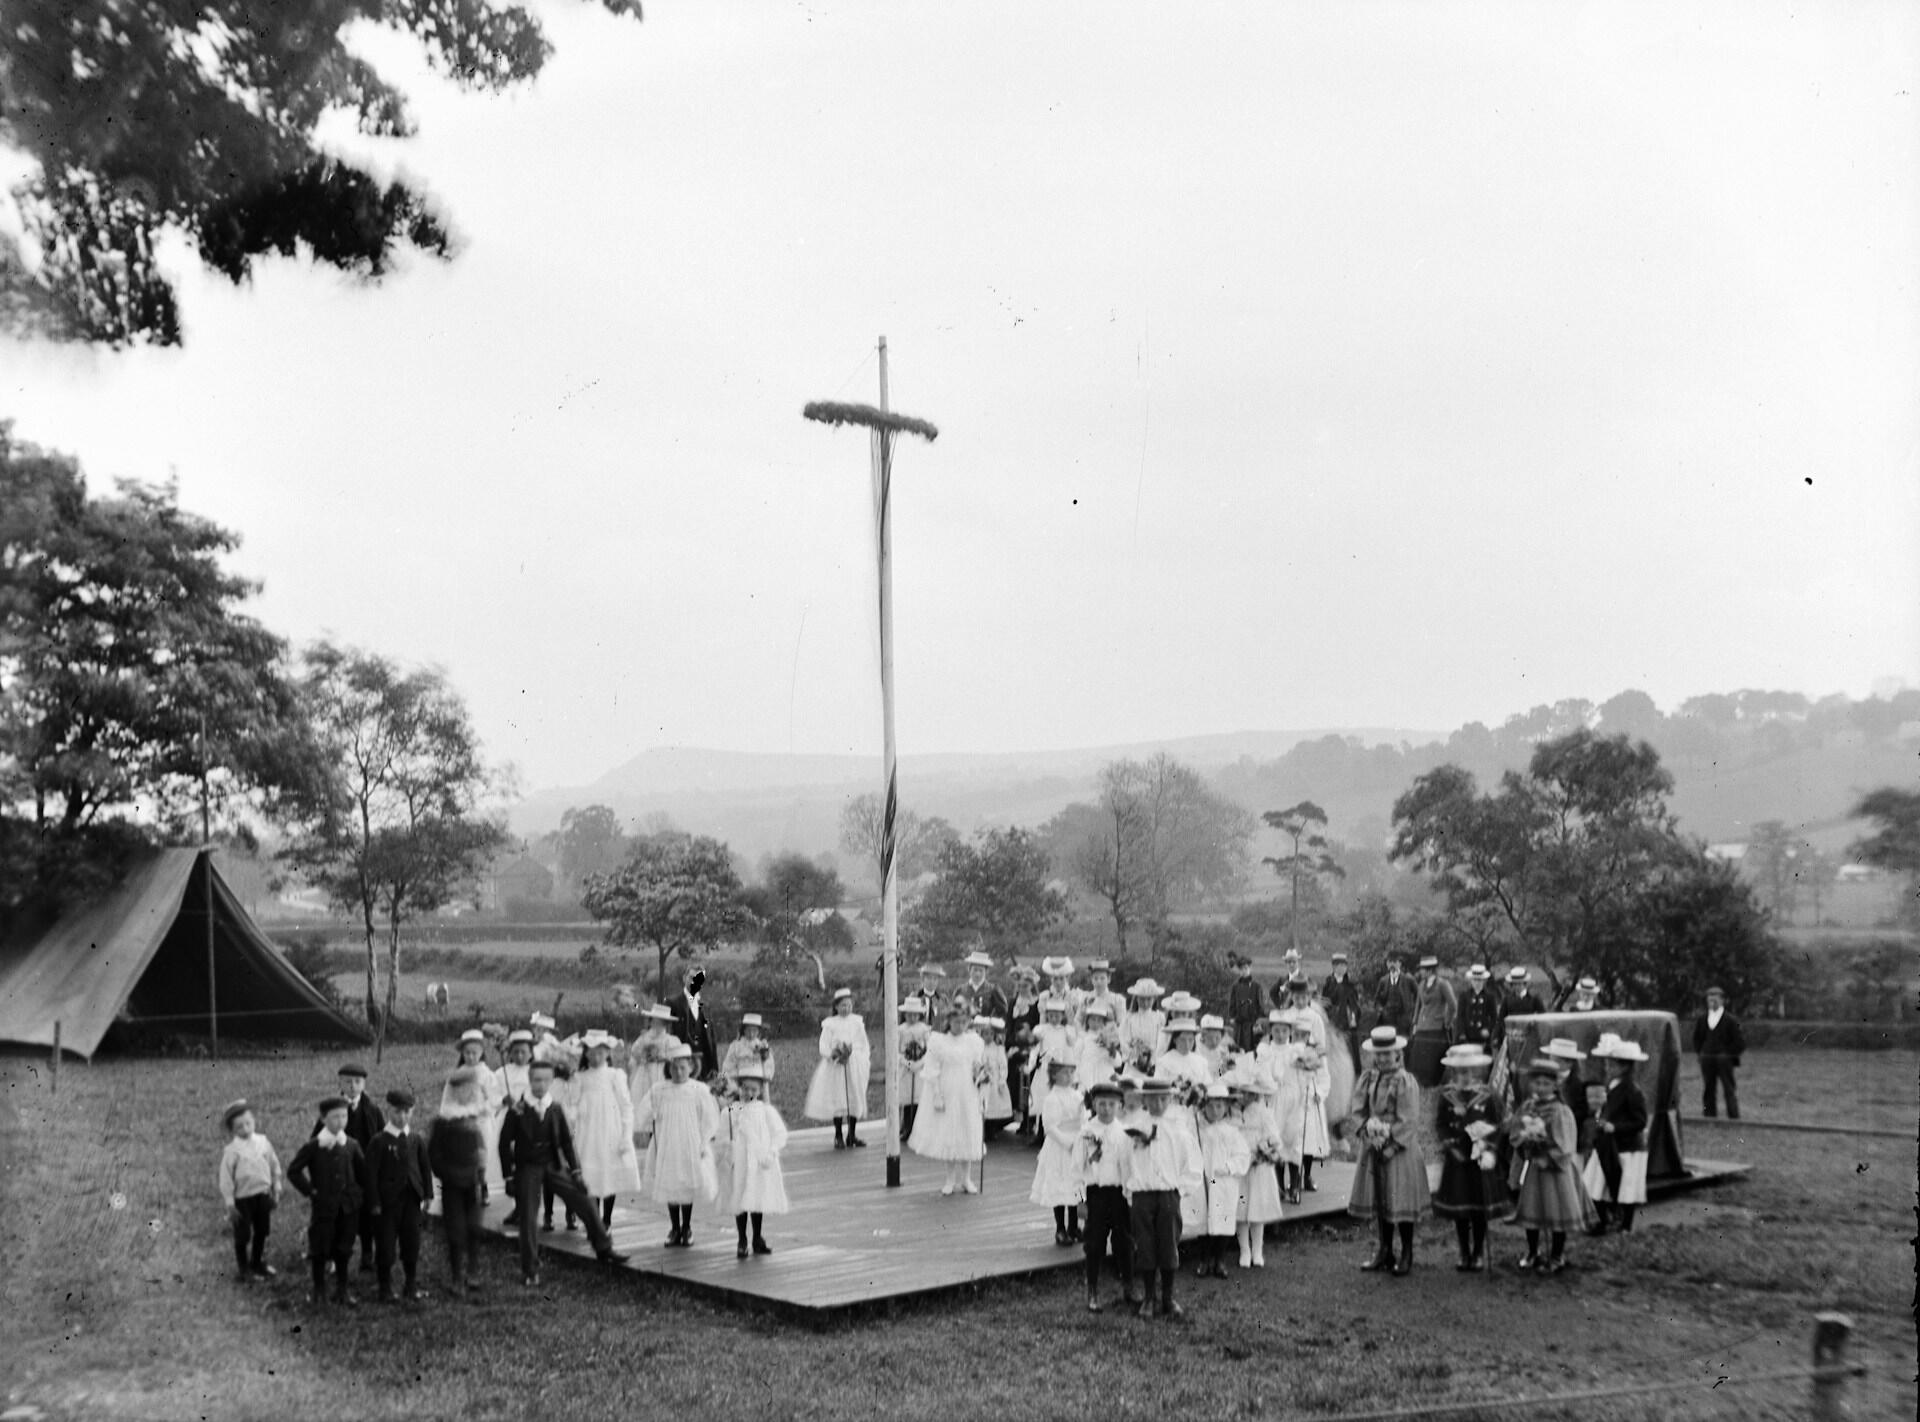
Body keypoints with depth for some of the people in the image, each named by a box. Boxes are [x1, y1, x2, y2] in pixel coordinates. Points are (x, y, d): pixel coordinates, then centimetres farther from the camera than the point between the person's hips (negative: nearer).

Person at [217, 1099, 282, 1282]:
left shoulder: (263, 1142, -4)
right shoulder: (232, 1150, -15)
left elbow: (274, 1166, 6)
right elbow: (226, 1178, -11)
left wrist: (276, 1191, 9)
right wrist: (230, 1204, -10)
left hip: (263, 1195, 4)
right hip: (243, 1198, -4)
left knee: (261, 1232, 18)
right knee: (243, 1236, 10)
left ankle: (257, 1263, 38)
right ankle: (244, 1269, 29)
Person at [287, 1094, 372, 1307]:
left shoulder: (352, 1145, -1)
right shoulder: (313, 1147, -10)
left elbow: (363, 1172, 9)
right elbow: (293, 1171, -4)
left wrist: (365, 1196, 5)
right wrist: (309, 1192, -6)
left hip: (348, 1207, 3)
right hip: (324, 1206, -2)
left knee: (343, 1249, 11)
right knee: (320, 1249, 7)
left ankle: (342, 1289, 24)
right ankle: (319, 1290, 24)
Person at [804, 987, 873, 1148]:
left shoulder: (857, 1022, 7)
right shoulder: (830, 1024, -1)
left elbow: (864, 1044, 10)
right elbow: (823, 1047, -4)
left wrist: (865, 1061, -3)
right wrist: (833, 1054, -21)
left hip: (855, 1066, 3)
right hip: (836, 1066, -3)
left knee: (855, 1098, 4)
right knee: (837, 1099, -3)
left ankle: (852, 1134, 16)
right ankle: (838, 1136, 6)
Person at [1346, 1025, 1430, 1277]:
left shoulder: (1406, 1082, -11)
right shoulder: (1366, 1079, 5)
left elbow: (1408, 1123, -13)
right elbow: (1356, 1112, 4)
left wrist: (1390, 1148, -16)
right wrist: (1366, 1131, -13)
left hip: (1399, 1150, -5)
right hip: (1373, 1148, 5)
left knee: (1400, 1201, 0)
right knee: (1377, 1200, 11)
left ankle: (1407, 1255, 14)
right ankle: (1385, 1252, 24)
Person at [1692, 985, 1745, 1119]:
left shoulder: (1731, 1020, -4)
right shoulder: (1701, 1019, 8)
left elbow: (1740, 1042, -3)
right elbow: (1697, 1038, 21)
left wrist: (1728, 1054, -6)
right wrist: (1700, 1053, 11)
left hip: (1724, 1060, -4)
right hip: (1706, 1061, 4)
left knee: (1729, 1090, -2)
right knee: (1707, 1090, 5)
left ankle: (1734, 1117, 1)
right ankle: (1709, 1115, 11)